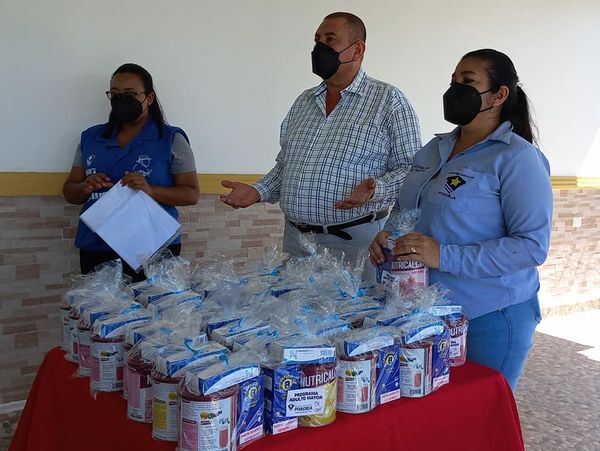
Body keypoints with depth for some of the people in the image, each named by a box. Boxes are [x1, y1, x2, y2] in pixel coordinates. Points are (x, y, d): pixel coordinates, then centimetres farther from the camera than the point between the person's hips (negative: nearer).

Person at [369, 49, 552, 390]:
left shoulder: (517, 158, -12)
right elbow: (404, 207, 21)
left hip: (490, 316, -6)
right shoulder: (434, 150, 10)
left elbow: (533, 246, -20)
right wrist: (388, 235, -2)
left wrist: (445, 257, -26)